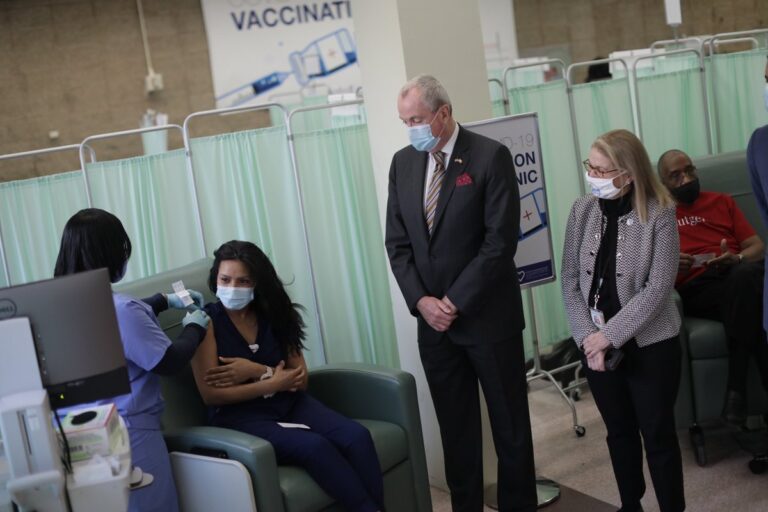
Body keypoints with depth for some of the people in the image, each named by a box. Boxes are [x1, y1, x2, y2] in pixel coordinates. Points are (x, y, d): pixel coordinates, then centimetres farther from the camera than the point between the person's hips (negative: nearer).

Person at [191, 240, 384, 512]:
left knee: (357, 436, -23)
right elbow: (211, 394, -10)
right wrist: (273, 383, -12)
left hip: (289, 404, 5)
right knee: (315, 446, -32)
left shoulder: (272, 315, 10)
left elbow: (300, 378, 6)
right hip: (240, 417, -5)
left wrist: (257, 371, -11)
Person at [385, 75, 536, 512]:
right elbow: (398, 242, 7)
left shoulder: (491, 156, -9)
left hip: (488, 315, -4)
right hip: (433, 319, 4)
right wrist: (422, 302, -7)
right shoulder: (403, 163, 7)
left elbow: (501, 240, -15)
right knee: (455, 427, 12)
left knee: (509, 423, 8)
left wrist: (456, 302, -15)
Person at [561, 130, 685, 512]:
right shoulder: (582, 211, -1)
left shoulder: (659, 215, -14)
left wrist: (609, 336, -18)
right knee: (619, 432, 18)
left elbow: (656, 291, -17)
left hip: (650, 347, -4)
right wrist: (588, 338, -10)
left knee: (658, 436, 8)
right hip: (598, 347, 4)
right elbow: (570, 281, -1)